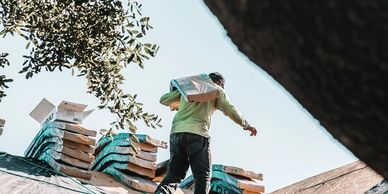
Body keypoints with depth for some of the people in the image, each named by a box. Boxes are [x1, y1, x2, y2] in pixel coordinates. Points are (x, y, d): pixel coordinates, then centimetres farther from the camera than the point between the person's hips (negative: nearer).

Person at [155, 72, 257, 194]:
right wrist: (246, 125, 21)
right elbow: (230, 111, 9)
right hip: (198, 134, -4)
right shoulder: (217, 90, 17)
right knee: (202, 176, 0)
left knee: (174, 173, 4)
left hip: (176, 132, 4)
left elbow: (163, 100, 28)